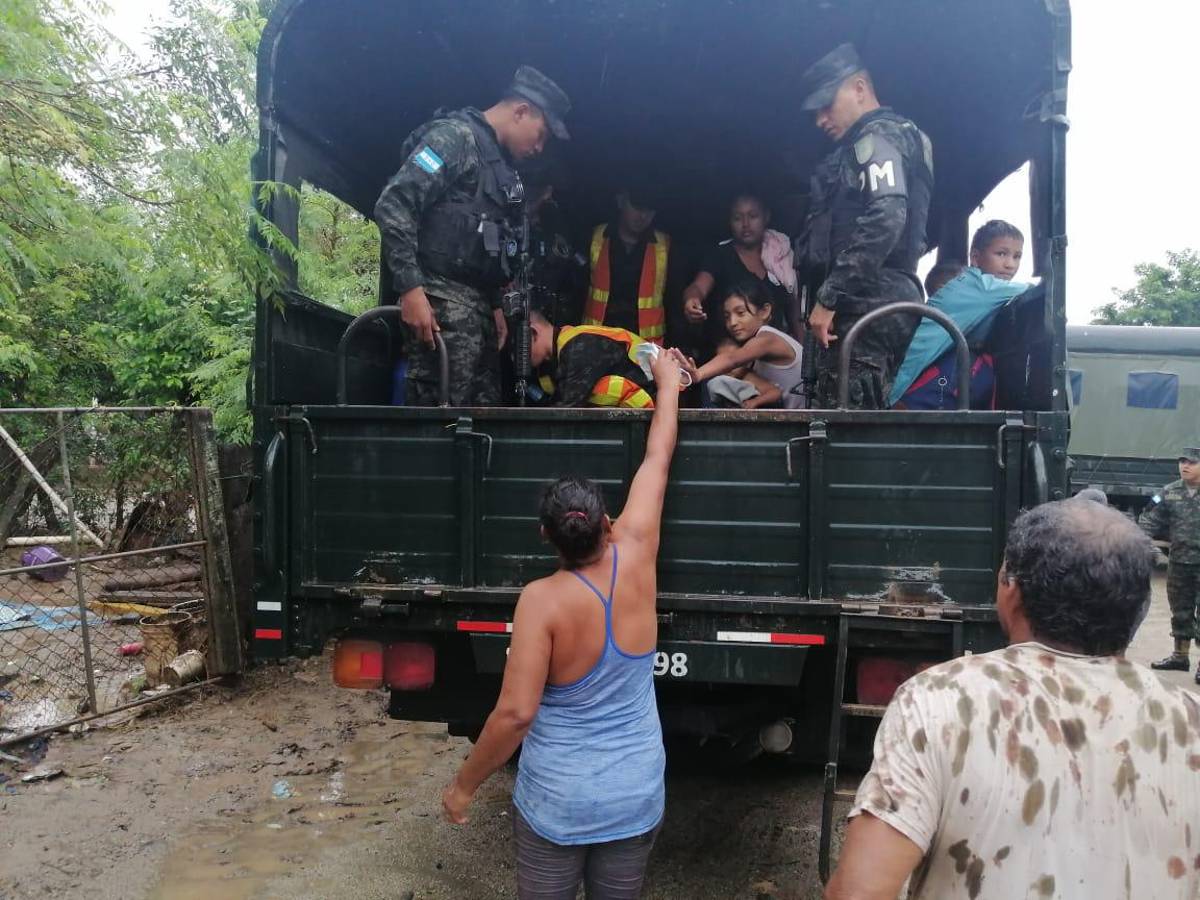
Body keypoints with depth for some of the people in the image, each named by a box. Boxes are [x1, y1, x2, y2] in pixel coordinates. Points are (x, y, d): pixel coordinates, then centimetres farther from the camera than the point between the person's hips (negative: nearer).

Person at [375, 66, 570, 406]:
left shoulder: (501, 163, 22)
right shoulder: (455, 136, -7)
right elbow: (393, 205, -17)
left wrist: (494, 305, 20)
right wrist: (411, 288, -23)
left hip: (477, 305, 9)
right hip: (441, 302, -9)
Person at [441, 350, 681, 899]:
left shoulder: (542, 599, -21)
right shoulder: (635, 558, -11)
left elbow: (516, 712, -23)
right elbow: (657, 461, 1)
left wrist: (465, 783, -8)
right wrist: (668, 382, 14)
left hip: (556, 801, -3)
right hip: (637, 797, 4)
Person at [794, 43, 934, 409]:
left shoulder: (877, 138, -2)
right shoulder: (867, 145, 29)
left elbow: (885, 219, -20)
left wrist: (828, 298, -20)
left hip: (865, 309, -10)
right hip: (886, 308, 10)